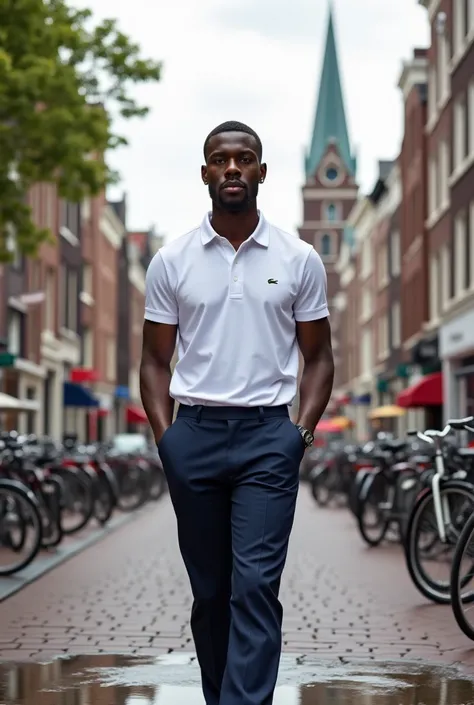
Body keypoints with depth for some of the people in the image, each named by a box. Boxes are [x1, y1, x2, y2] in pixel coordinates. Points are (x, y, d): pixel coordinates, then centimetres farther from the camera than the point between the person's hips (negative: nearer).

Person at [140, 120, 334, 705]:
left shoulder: (299, 260, 3)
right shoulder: (171, 262, 5)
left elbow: (317, 356, 8)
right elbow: (156, 360, 9)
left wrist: (304, 428, -5)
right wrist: (164, 435, -3)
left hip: (268, 436, -2)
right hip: (194, 435, 2)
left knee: (255, 585, -11)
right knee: (209, 590, 11)